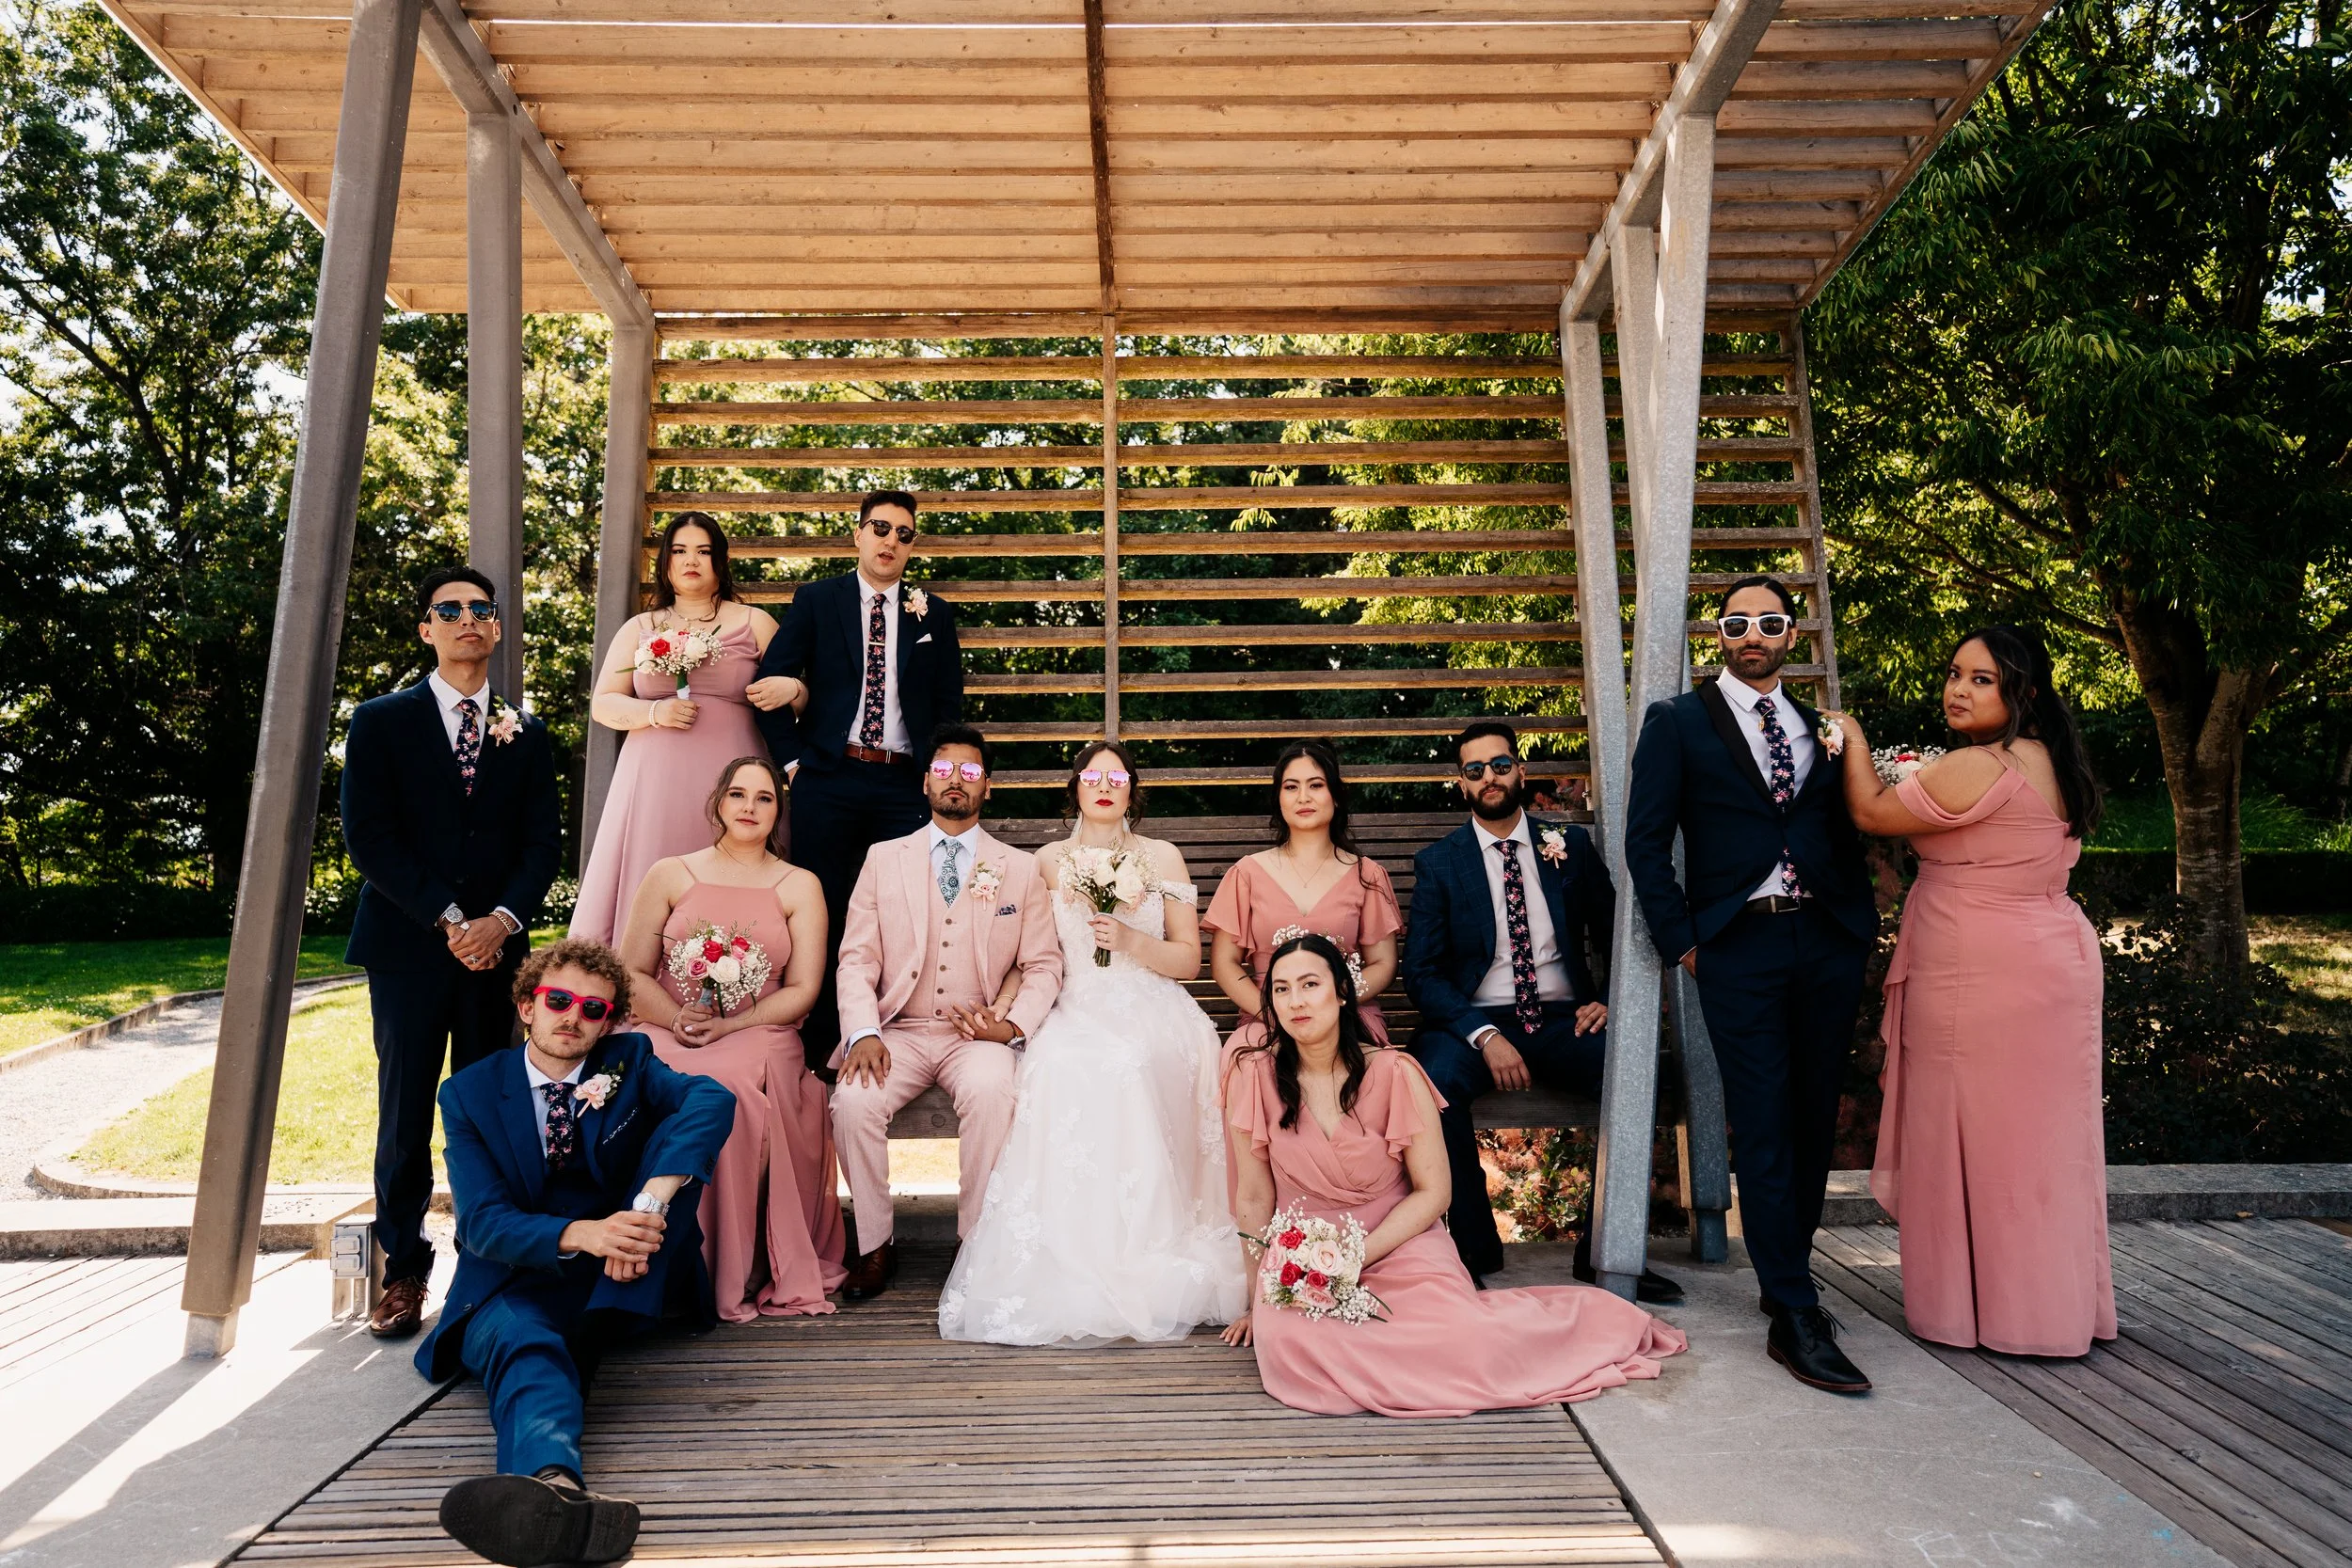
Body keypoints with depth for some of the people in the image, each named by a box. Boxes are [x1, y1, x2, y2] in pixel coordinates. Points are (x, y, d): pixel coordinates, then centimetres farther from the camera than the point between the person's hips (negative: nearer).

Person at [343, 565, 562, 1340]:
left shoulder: (525, 732, 12)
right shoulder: (381, 720, 6)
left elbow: (544, 840, 7)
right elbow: (368, 835, -3)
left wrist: (502, 919, -9)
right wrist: (448, 919, -10)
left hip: (495, 945, 2)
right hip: (408, 943, -1)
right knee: (405, 1114, 2)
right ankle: (404, 1272, 13)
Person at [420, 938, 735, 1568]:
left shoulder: (628, 1062, 1)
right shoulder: (469, 1093, 1)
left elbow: (712, 1098, -21)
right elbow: (481, 1221, -11)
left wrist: (650, 1203, -38)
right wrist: (580, 1235, -32)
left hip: (627, 1282, 1)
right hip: (521, 1283, -1)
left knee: (677, 1139, -21)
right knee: (520, 1344, -36)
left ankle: (602, 1331, -29)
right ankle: (555, 1486, -67)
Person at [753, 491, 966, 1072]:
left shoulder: (935, 614, 11)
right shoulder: (815, 600, 8)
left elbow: (949, 707, 12)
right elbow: (772, 681, 3)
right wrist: (792, 758, -3)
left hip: (906, 784, 1)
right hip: (828, 779, -1)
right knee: (826, 915, 4)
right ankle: (819, 1048, 15)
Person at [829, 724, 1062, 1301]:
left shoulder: (1020, 868, 9)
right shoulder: (884, 858, 10)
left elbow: (1043, 965, 6)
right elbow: (857, 957, 5)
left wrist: (1012, 1025, -12)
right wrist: (863, 1033, -12)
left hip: (978, 1036, -1)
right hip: (899, 1031, 1)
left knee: (992, 1092, -33)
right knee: (854, 1098, -28)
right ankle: (875, 1247, -6)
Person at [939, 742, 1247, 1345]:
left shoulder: (1163, 858, 11)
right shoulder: (1048, 861, 15)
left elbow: (1189, 960, 8)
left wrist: (1132, 942, -9)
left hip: (1152, 1015, -1)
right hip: (1077, 1013, 1)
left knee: (1125, 1068, -35)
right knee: (1062, 1067, -34)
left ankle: (1140, 1263, -22)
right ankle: (1068, 1265, -24)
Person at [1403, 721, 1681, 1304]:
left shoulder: (1570, 845, 12)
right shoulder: (1437, 863, 5)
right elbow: (1422, 973, -1)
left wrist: (1609, 1000, -6)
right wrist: (1484, 1036, -16)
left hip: (1563, 1022, 2)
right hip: (1475, 1024, -1)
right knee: (1432, 1079, -33)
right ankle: (1475, 1250, -13)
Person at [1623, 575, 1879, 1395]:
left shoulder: (1821, 729, 17)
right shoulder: (1678, 722, 3)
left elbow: (1845, 835, 18)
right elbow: (1646, 841, -1)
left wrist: (1862, 927, 6)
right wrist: (1681, 941, -6)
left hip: (1829, 944, 5)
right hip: (1739, 948, -4)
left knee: (1814, 1122, 10)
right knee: (1764, 1130, -5)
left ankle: (1785, 1277, 26)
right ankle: (1795, 1319, 0)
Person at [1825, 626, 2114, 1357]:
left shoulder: (1974, 769, -20)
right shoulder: (2049, 762, 11)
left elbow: (1871, 812, -10)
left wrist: (1854, 739, 4)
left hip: (1981, 979, -9)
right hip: (2053, 961, 9)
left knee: (1976, 1135, 3)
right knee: (2039, 1136, 16)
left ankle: (1982, 1307, 16)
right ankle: (2057, 1302, 29)